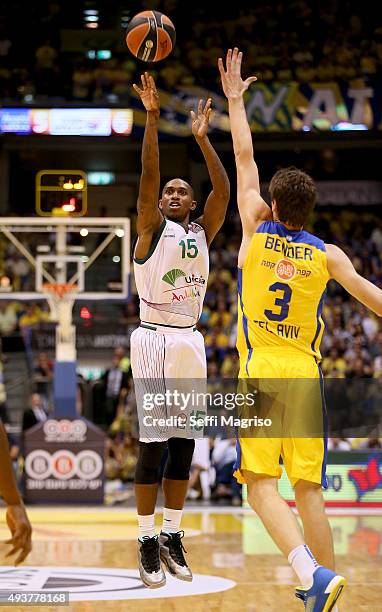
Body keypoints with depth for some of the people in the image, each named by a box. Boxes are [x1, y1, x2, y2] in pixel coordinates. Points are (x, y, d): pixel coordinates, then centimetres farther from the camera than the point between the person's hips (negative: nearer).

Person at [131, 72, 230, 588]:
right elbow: (148, 174, -13)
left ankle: (172, 536, 13)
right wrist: (152, 117, -19)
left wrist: (202, 137, -8)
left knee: (184, 443, 5)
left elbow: (223, 189, -2)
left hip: (191, 342, 5)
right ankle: (148, 542, -2)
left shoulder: (202, 232, 11)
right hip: (154, 339, -5)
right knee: (154, 443, -7)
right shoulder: (151, 230, 0)